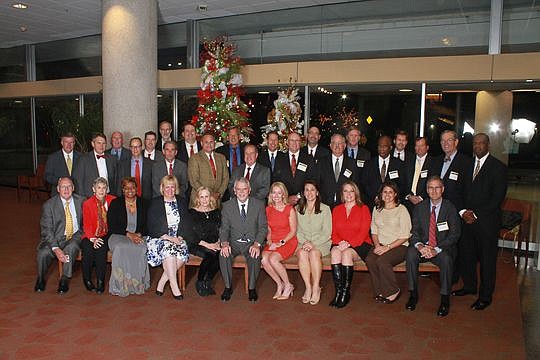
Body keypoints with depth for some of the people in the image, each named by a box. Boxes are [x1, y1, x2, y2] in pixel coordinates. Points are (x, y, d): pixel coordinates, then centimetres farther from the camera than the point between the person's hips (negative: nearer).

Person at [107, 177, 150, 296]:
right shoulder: (115, 203, 6)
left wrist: (139, 234, -11)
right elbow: (111, 226, -1)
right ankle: (121, 285, -26)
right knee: (120, 248, -36)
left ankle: (139, 283, -22)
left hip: (138, 236, 1)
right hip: (118, 235, -1)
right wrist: (128, 234, -14)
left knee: (141, 248, -33)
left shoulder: (143, 203, 12)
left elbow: (147, 224, 10)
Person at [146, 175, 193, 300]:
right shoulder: (155, 203, 5)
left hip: (178, 239, 3)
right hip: (159, 238, -2)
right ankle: (174, 287, -31)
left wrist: (180, 237, -8)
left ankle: (161, 284, -15)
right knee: (169, 249, -34)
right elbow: (152, 226, -4)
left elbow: (187, 224, 10)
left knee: (183, 252, -29)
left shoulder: (181, 202, 14)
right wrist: (169, 238, -14)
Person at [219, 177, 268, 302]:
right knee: (224, 255, -28)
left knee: (255, 256, -32)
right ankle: (228, 287, -8)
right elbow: (224, 228, 1)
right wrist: (224, 243, -20)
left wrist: (257, 244, -20)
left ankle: (252, 288, -11)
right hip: (234, 242, 1)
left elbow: (263, 227, -3)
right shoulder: (227, 206, 4)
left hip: (252, 242, -1)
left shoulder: (259, 205, 0)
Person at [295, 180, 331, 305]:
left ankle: (316, 288, -25)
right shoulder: (297, 209, 12)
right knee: (302, 253, -32)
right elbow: (296, 231, 9)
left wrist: (313, 244, -14)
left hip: (321, 243, -2)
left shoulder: (325, 209, 4)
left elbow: (327, 233, -1)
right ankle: (308, 287, -26)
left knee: (314, 253, -34)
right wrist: (304, 242, -10)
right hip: (302, 242, 2)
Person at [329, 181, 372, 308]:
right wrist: (339, 242, -11)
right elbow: (334, 232, 11)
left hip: (359, 245, -3)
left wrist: (349, 244, -19)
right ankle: (338, 291, -30)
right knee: (335, 252, -31)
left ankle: (346, 292, -26)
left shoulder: (363, 209, 5)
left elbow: (364, 232, -5)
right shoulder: (336, 209, 16)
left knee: (347, 253, -33)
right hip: (340, 244, 3)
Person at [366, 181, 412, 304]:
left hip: (398, 246, -4)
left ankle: (393, 291, -9)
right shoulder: (377, 209, 15)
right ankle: (379, 291, -11)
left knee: (382, 260, -32)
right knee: (369, 259, -27)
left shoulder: (402, 209, -1)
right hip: (381, 245, 4)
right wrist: (377, 245, -6)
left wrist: (388, 247, -15)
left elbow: (405, 236, -6)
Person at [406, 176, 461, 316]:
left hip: (443, 248, -2)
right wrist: (420, 246, -20)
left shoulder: (450, 208, -2)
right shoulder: (419, 207, 6)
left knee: (446, 258, -34)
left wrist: (437, 249, -21)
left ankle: (445, 299, -17)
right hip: (423, 246, 2)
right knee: (411, 253, -28)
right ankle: (413, 294, -15)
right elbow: (414, 231, 2)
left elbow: (455, 234, -9)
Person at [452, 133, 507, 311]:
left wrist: (476, 214, -13)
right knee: (465, 255, 10)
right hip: (467, 218, 5)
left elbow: (498, 197, -11)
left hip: (486, 221, -5)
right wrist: (463, 211, -4)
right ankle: (470, 286, 29)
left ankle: (485, 296, 16)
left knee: (487, 259, 4)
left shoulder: (498, 167, -5)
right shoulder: (468, 165, 12)